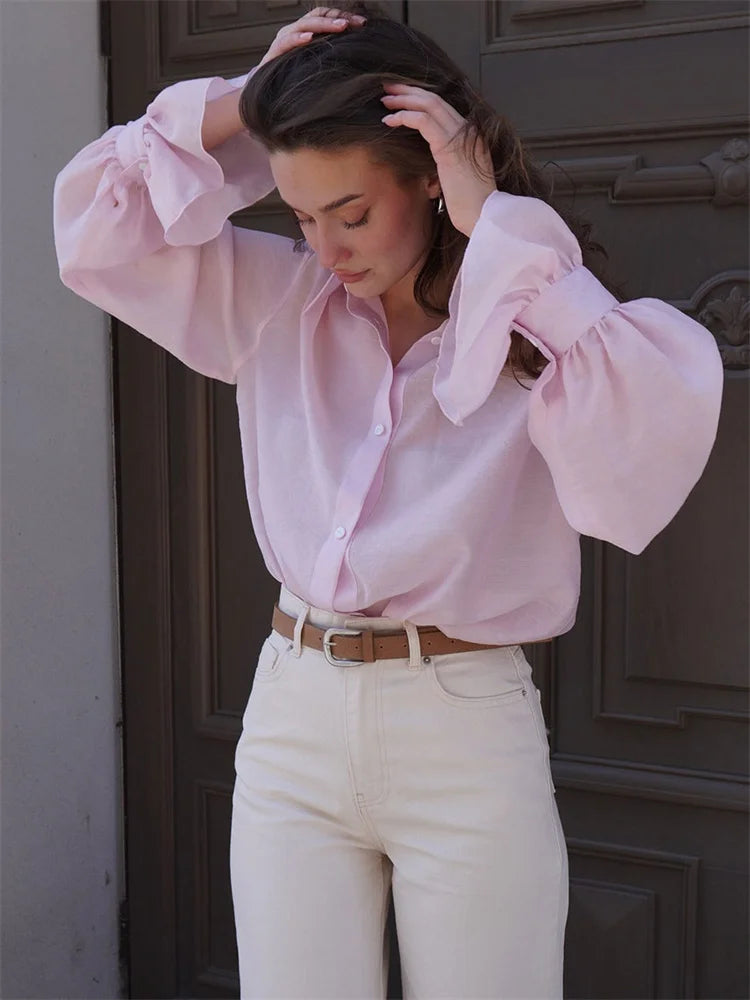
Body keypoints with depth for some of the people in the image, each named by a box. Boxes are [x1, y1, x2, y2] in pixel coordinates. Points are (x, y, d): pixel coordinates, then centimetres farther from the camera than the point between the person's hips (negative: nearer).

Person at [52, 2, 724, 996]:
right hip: (293, 721, 3)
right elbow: (98, 227, 3)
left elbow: (657, 426, -28)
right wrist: (238, 104, -6)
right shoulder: (278, 301, 5)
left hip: (469, 731, -3)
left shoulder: (538, 323, -7)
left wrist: (496, 227, -22)